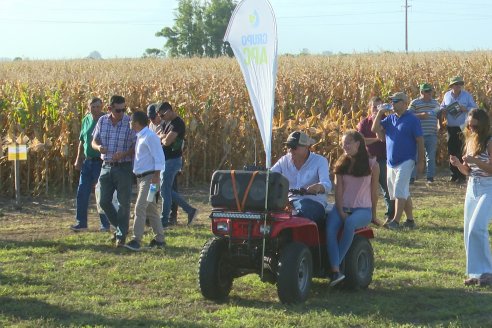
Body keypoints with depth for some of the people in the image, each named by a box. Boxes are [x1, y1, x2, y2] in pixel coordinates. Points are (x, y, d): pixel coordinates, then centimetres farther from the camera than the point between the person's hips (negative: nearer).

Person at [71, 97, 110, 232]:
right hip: (87, 161, 6)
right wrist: (78, 159, 16)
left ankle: (105, 224, 8)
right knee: (82, 192, 5)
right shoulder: (86, 120, 10)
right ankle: (81, 222, 14)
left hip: (101, 162, -6)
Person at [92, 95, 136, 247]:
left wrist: (124, 154, -25)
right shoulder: (102, 121, 2)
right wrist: (98, 147, -13)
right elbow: (94, 141, 10)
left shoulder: (130, 123, -10)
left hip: (124, 167, -4)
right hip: (106, 166, 4)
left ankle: (121, 236, 10)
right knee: (104, 202, 8)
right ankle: (120, 227, 28)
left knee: (123, 203, 0)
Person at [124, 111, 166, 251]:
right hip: (141, 177, 10)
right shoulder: (139, 137, 14)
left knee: (140, 207, -15)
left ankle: (136, 240, -17)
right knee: (151, 209, 13)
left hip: (149, 177, -10)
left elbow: (159, 157, -18)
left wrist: (156, 176, -22)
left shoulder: (150, 137, -15)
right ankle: (159, 239, 20)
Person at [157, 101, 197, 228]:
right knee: (168, 190, 13)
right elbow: (158, 137, 13)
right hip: (166, 160, 10)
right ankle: (190, 210, 18)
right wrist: (163, 137, -8)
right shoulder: (167, 123, 14)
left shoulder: (177, 123, -17)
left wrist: (162, 138, -3)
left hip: (172, 160, -10)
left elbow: (167, 141, -25)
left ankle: (164, 221, 3)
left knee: (165, 191, -5)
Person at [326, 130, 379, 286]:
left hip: (363, 210, -2)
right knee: (330, 227, -31)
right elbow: (338, 190, 2)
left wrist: (374, 214, 9)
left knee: (350, 223, -38)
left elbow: (374, 191, 6)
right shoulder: (341, 164, 10)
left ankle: (338, 262, -33)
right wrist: (341, 212, -10)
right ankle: (335, 271, -41)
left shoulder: (372, 165, 2)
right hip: (342, 207, 2)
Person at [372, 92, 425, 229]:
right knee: (404, 192, 11)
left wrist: (421, 161, -9)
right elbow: (375, 129, 5)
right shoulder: (390, 118, 11)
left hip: (405, 161, -7)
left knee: (399, 191, -12)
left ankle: (396, 220, -14)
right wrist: (380, 113, -4)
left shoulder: (412, 120, -7)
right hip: (391, 162, 7)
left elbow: (420, 141, -6)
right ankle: (410, 219, 18)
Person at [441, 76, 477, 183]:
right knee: (451, 151, 5)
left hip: (463, 128, -3)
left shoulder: (467, 96, -1)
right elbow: (442, 107, 20)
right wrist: (443, 110, -4)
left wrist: (465, 109, -17)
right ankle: (454, 174, 13)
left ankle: (462, 175, -1)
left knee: (461, 152, -6)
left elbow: (474, 109, 1)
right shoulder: (447, 95, 8)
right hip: (451, 127, 3)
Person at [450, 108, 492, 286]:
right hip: (472, 188, 8)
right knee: (469, 231, 7)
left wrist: (475, 161, -25)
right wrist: (458, 164, -2)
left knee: (476, 228, -19)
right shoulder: (470, 141, 11)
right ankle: (476, 273, 15)